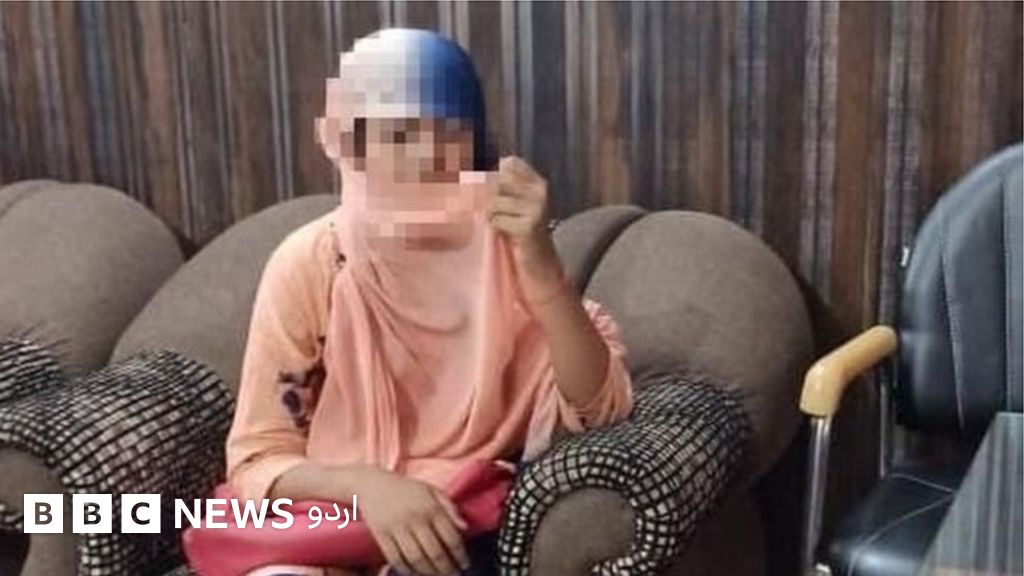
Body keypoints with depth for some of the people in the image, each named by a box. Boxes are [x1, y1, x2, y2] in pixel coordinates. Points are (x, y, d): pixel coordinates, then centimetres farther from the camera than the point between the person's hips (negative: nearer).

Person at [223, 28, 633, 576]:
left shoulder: (506, 246, -7)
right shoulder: (308, 265, -9)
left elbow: (600, 408, -15)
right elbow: (257, 460, -7)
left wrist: (542, 266, -28)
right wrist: (363, 485, -26)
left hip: (464, 528, 0)